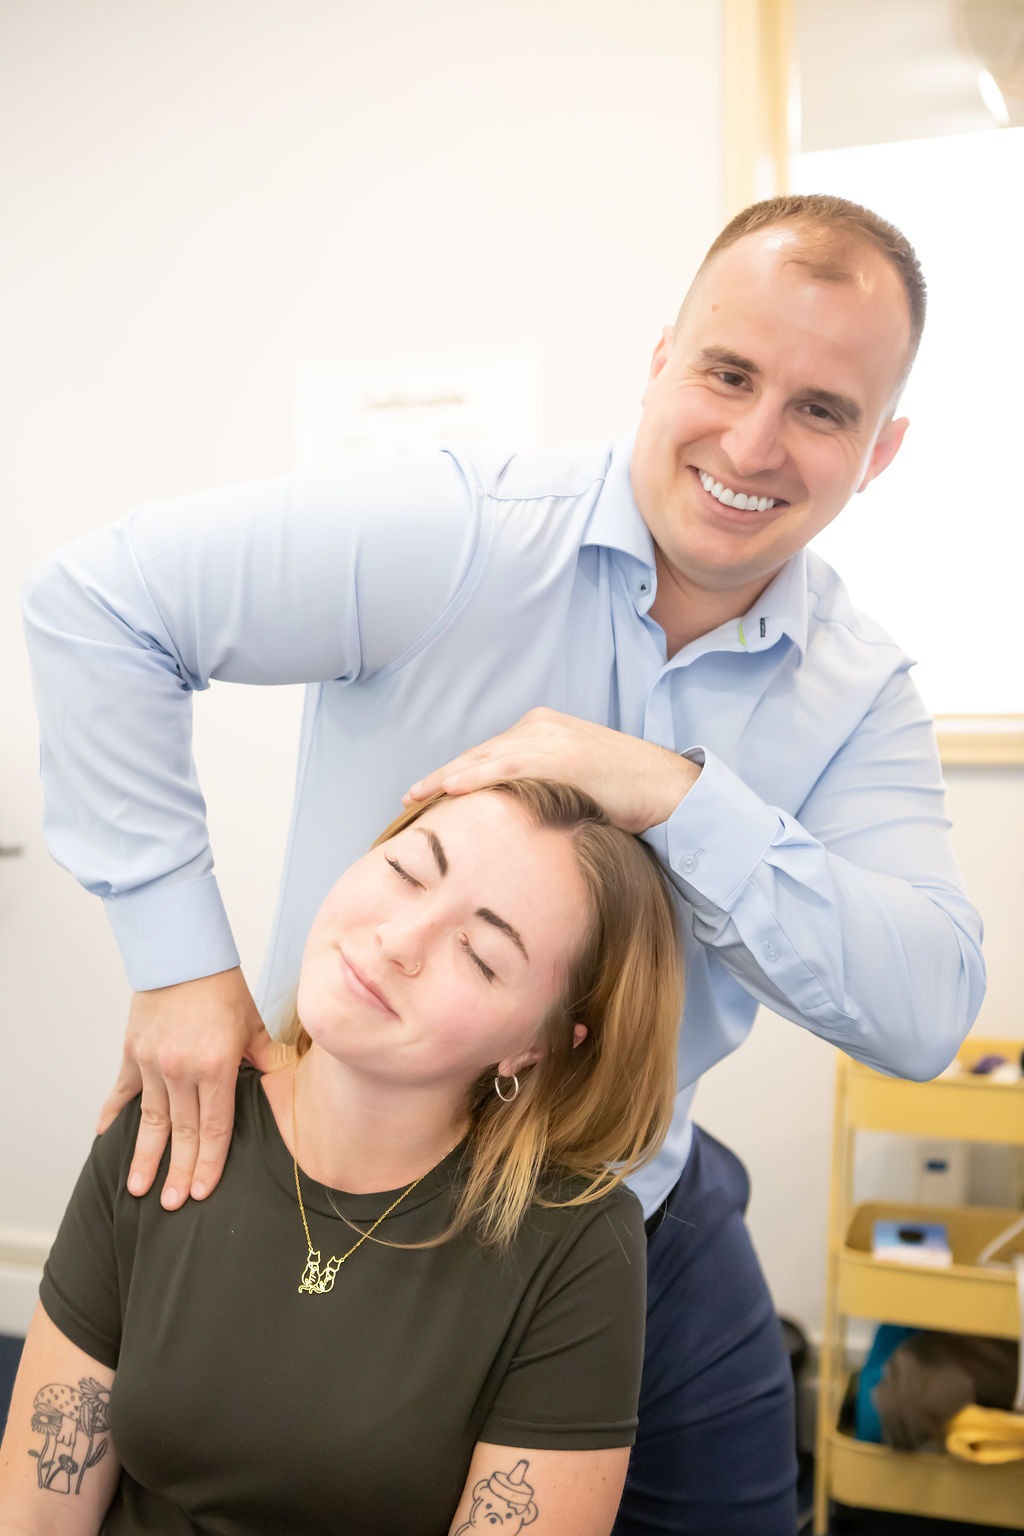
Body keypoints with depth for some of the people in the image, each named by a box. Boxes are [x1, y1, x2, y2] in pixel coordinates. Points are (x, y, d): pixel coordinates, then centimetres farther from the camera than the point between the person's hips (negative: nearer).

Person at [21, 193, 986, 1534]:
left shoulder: (862, 697, -7)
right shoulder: (463, 535, -20)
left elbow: (928, 1008, -18)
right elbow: (98, 603, -20)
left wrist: (684, 801, -31)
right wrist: (177, 954, -23)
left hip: (649, 1235, 4)